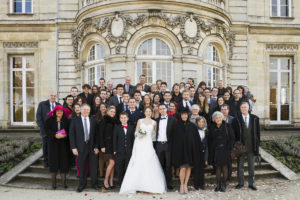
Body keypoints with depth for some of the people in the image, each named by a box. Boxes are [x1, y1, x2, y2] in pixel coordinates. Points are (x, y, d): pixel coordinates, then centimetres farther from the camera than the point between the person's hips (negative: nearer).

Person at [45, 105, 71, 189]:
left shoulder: (66, 121, 6)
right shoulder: (49, 120, 5)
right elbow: (47, 131, -3)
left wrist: (65, 135, -18)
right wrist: (55, 135, -18)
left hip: (64, 144, 1)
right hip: (53, 144, 0)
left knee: (64, 161, 0)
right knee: (53, 161, 1)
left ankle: (64, 181, 8)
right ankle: (53, 182, 11)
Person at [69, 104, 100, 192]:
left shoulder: (93, 121, 6)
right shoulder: (75, 120, 1)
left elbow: (96, 135, 6)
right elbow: (71, 134, -2)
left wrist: (96, 147, -1)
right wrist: (73, 147, -8)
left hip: (92, 147, 1)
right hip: (81, 147, -1)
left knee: (94, 166, 7)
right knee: (82, 167, 8)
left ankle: (94, 183, 23)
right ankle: (82, 184, 27)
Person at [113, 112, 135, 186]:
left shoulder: (131, 127, 8)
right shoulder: (117, 127, 5)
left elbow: (133, 139, 6)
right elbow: (115, 140, 2)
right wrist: (115, 150, -4)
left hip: (129, 152, 1)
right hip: (119, 152, 0)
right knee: (120, 170, 5)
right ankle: (121, 184, 16)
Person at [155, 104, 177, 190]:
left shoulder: (172, 120, 3)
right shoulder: (157, 120, 12)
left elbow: (175, 133, -1)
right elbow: (155, 133, 10)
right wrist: (154, 144, 3)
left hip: (168, 144, -2)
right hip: (159, 145, 3)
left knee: (168, 164, 3)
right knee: (160, 165, 8)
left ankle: (168, 183, 13)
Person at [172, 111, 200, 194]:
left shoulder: (192, 126, 4)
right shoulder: (177, 126, 2)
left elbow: (196, 138, 5)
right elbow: (174, 139, 3)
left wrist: (196, 149, 0)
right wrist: (175, 149, -2)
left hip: (191, 149, 2)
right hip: (181, 149, -2)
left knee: (189, 168, 6)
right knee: (183, 168, -6)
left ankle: (185, 184, 20)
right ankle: (182, 184, 12)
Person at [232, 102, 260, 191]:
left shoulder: (255, 118, 3)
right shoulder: (236, 120, -2)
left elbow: (258, 132, 6)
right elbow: (234, 133, -1)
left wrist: (257, 143, 2)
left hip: (251, 146, 1)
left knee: (251, 165, 10)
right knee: (240, 165, 8)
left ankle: (251, 183, 22)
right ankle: (241, 182, 21)